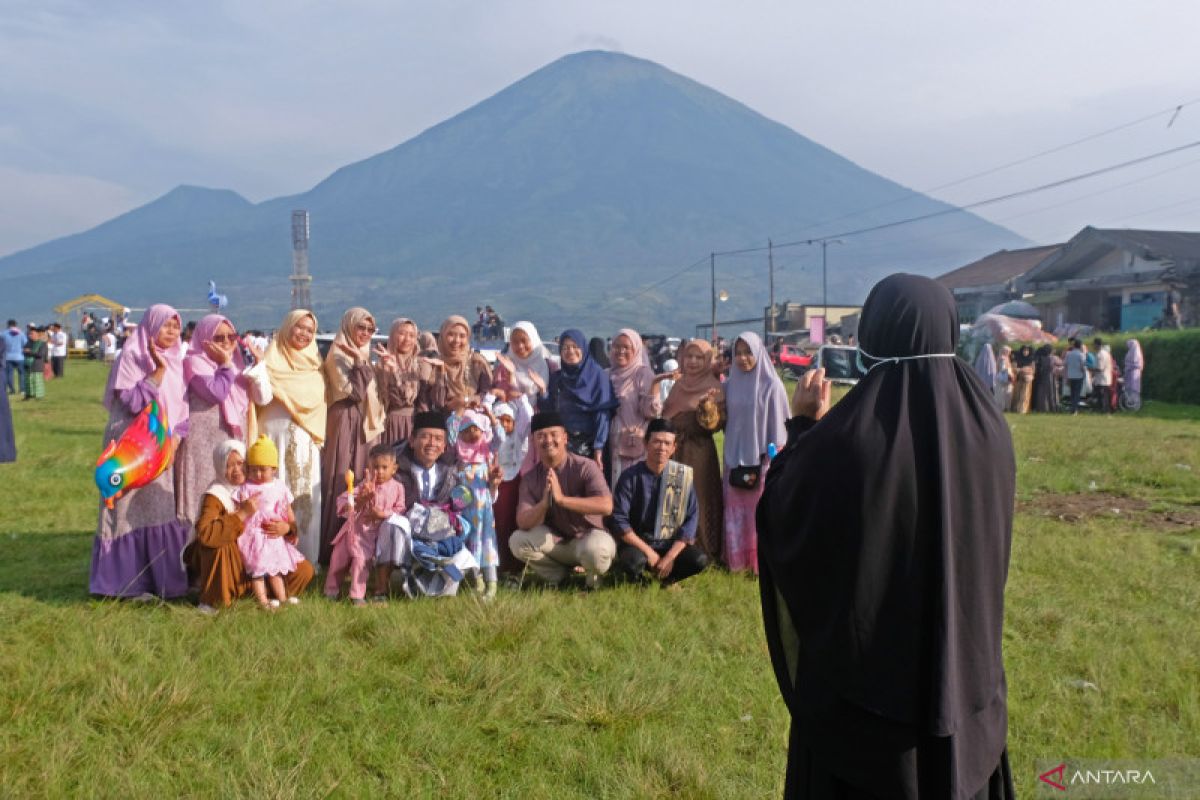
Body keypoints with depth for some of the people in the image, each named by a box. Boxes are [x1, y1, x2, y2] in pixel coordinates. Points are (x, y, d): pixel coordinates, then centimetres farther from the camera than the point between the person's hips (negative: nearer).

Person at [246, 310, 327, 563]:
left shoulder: (314, 367, 14)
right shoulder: (272, 362, -1)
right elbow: (263, 399, -13)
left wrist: (319, 436, 9)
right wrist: (258, 370, -25)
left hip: (307, 443, 5)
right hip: (277, 439, -5)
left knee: (307, 499, 5)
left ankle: (306, 558, 12)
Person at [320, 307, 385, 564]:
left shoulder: (365, 356, 18)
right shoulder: (338, 356, -7)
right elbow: (353, 393, -18)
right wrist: (359, 363, -21)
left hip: (366, 427, 8)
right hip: (346, 425, -8)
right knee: (343, 484, -7)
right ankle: (335, 550, -3)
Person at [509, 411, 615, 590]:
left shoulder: (585, 467, -16)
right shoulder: (530, 478, -4)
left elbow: (606, 506, -30)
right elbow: (523, 523, -12)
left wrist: (562, 499, -38)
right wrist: (544, 503, -33)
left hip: (588, 536, -4)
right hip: (555, 541, 4)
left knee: (596, 549, -37)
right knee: (518, 541, -20)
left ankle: (592, 579, 0)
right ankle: (557, 576, 5)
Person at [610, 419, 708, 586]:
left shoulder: (684, 475, -4)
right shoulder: (630, 476, -10)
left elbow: (691, 518, -4)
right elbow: (619, 521, -11)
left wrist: (670, 556, -12)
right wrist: (648, 552, -15)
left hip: (670, 544, 2)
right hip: (637, 542, -2)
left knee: (699, 560, -24)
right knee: (633, 560, -35)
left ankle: (666, 578, 8)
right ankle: (636, 578, 3)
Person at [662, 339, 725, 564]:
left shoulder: (714, 388, -6)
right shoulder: (679, 384, 13)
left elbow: (717, 424, -15)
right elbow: (666, 415, 21)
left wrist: (707, 405, -29)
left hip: (699, 452, -6)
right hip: (676, 449, 6)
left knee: (699, 499, -2)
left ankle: (704, 552, 7)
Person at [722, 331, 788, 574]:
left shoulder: (771, 386, -7)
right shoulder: (730, 385, 6)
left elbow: (778, 425, -8)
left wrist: (773, 461, -11)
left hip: (761, 458, -4)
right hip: (735, 458, 5)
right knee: (735, 514, 9)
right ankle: (737, 561, 18)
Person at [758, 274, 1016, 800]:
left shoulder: (846, 437, -24)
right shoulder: (988, 426, -9)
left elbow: (779, 515, -9)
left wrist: (803, 426, 1)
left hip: (864, 667, -4)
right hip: (963, 661, 4)